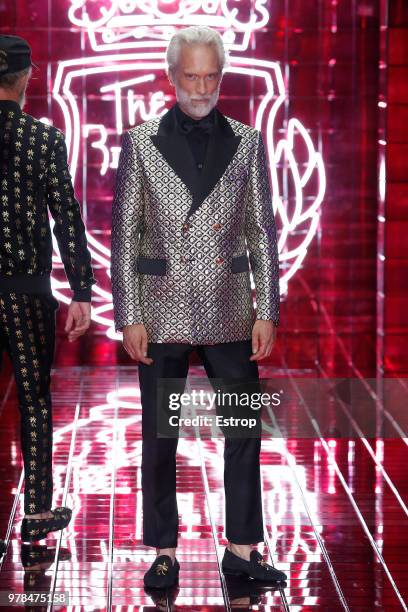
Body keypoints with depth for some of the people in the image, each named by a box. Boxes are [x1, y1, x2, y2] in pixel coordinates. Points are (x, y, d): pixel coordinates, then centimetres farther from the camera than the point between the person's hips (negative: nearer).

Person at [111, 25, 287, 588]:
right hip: (163, 315, -1)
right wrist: (129, 318, -6)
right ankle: (164, 553, 16)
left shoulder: (246, 143, 4)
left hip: (229, 316, 2)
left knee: (245, 433, 4)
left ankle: (242, 549, 15)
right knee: (159, 439, 6)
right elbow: (124, 238, -1)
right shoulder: (141, 142, -1)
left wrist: (267, 312, -1)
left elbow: (262, 232, 5)